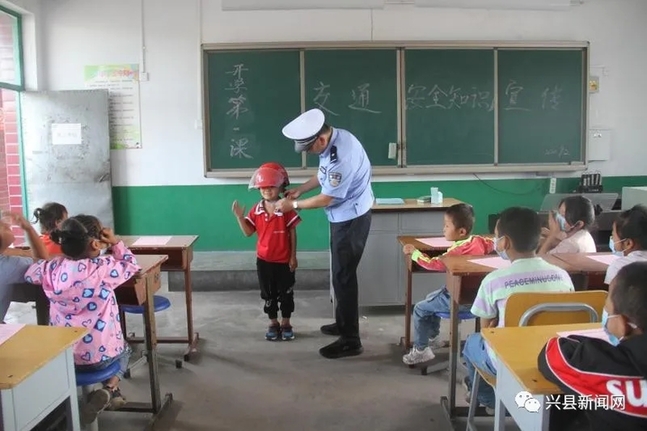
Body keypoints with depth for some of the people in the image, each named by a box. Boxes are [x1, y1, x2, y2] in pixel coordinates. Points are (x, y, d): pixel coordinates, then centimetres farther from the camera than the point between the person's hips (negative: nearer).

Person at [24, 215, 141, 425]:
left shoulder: (51, 269, -6)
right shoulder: (104, 268, -17)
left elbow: (29, 273, 16)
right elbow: (131, 265, 2)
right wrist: (115, 242, 4)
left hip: (61, 355, 4)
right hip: (100, 354, -4)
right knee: (123, 350, 31)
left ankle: (108, 394, 20)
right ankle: (110, 390, 8)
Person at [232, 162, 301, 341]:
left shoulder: (287, 209, -10)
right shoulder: (256, 210, -2)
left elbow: (292, 233, -6)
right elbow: (248, 232, 1)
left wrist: (293, 256, -7)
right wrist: (239, 217, -14)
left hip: (284, 260, -2)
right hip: (264, 260, 3)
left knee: (286, 293, 9)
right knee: (268, 294, 12)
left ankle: (286, 323, 25)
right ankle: (273, 324, 27)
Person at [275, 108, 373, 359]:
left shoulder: (342, 156, -31)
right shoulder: (332, 140, -1)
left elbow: (326, 199, -23)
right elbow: (324, 175, 15)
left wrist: (294, 205, -11)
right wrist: (299, 190, 7)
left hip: (351, 218, -10)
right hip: (343, 216, 10)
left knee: (344, 276, -3)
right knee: (341, 272, 19)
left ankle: (351, 341, 8)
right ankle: (343, 323, 36)